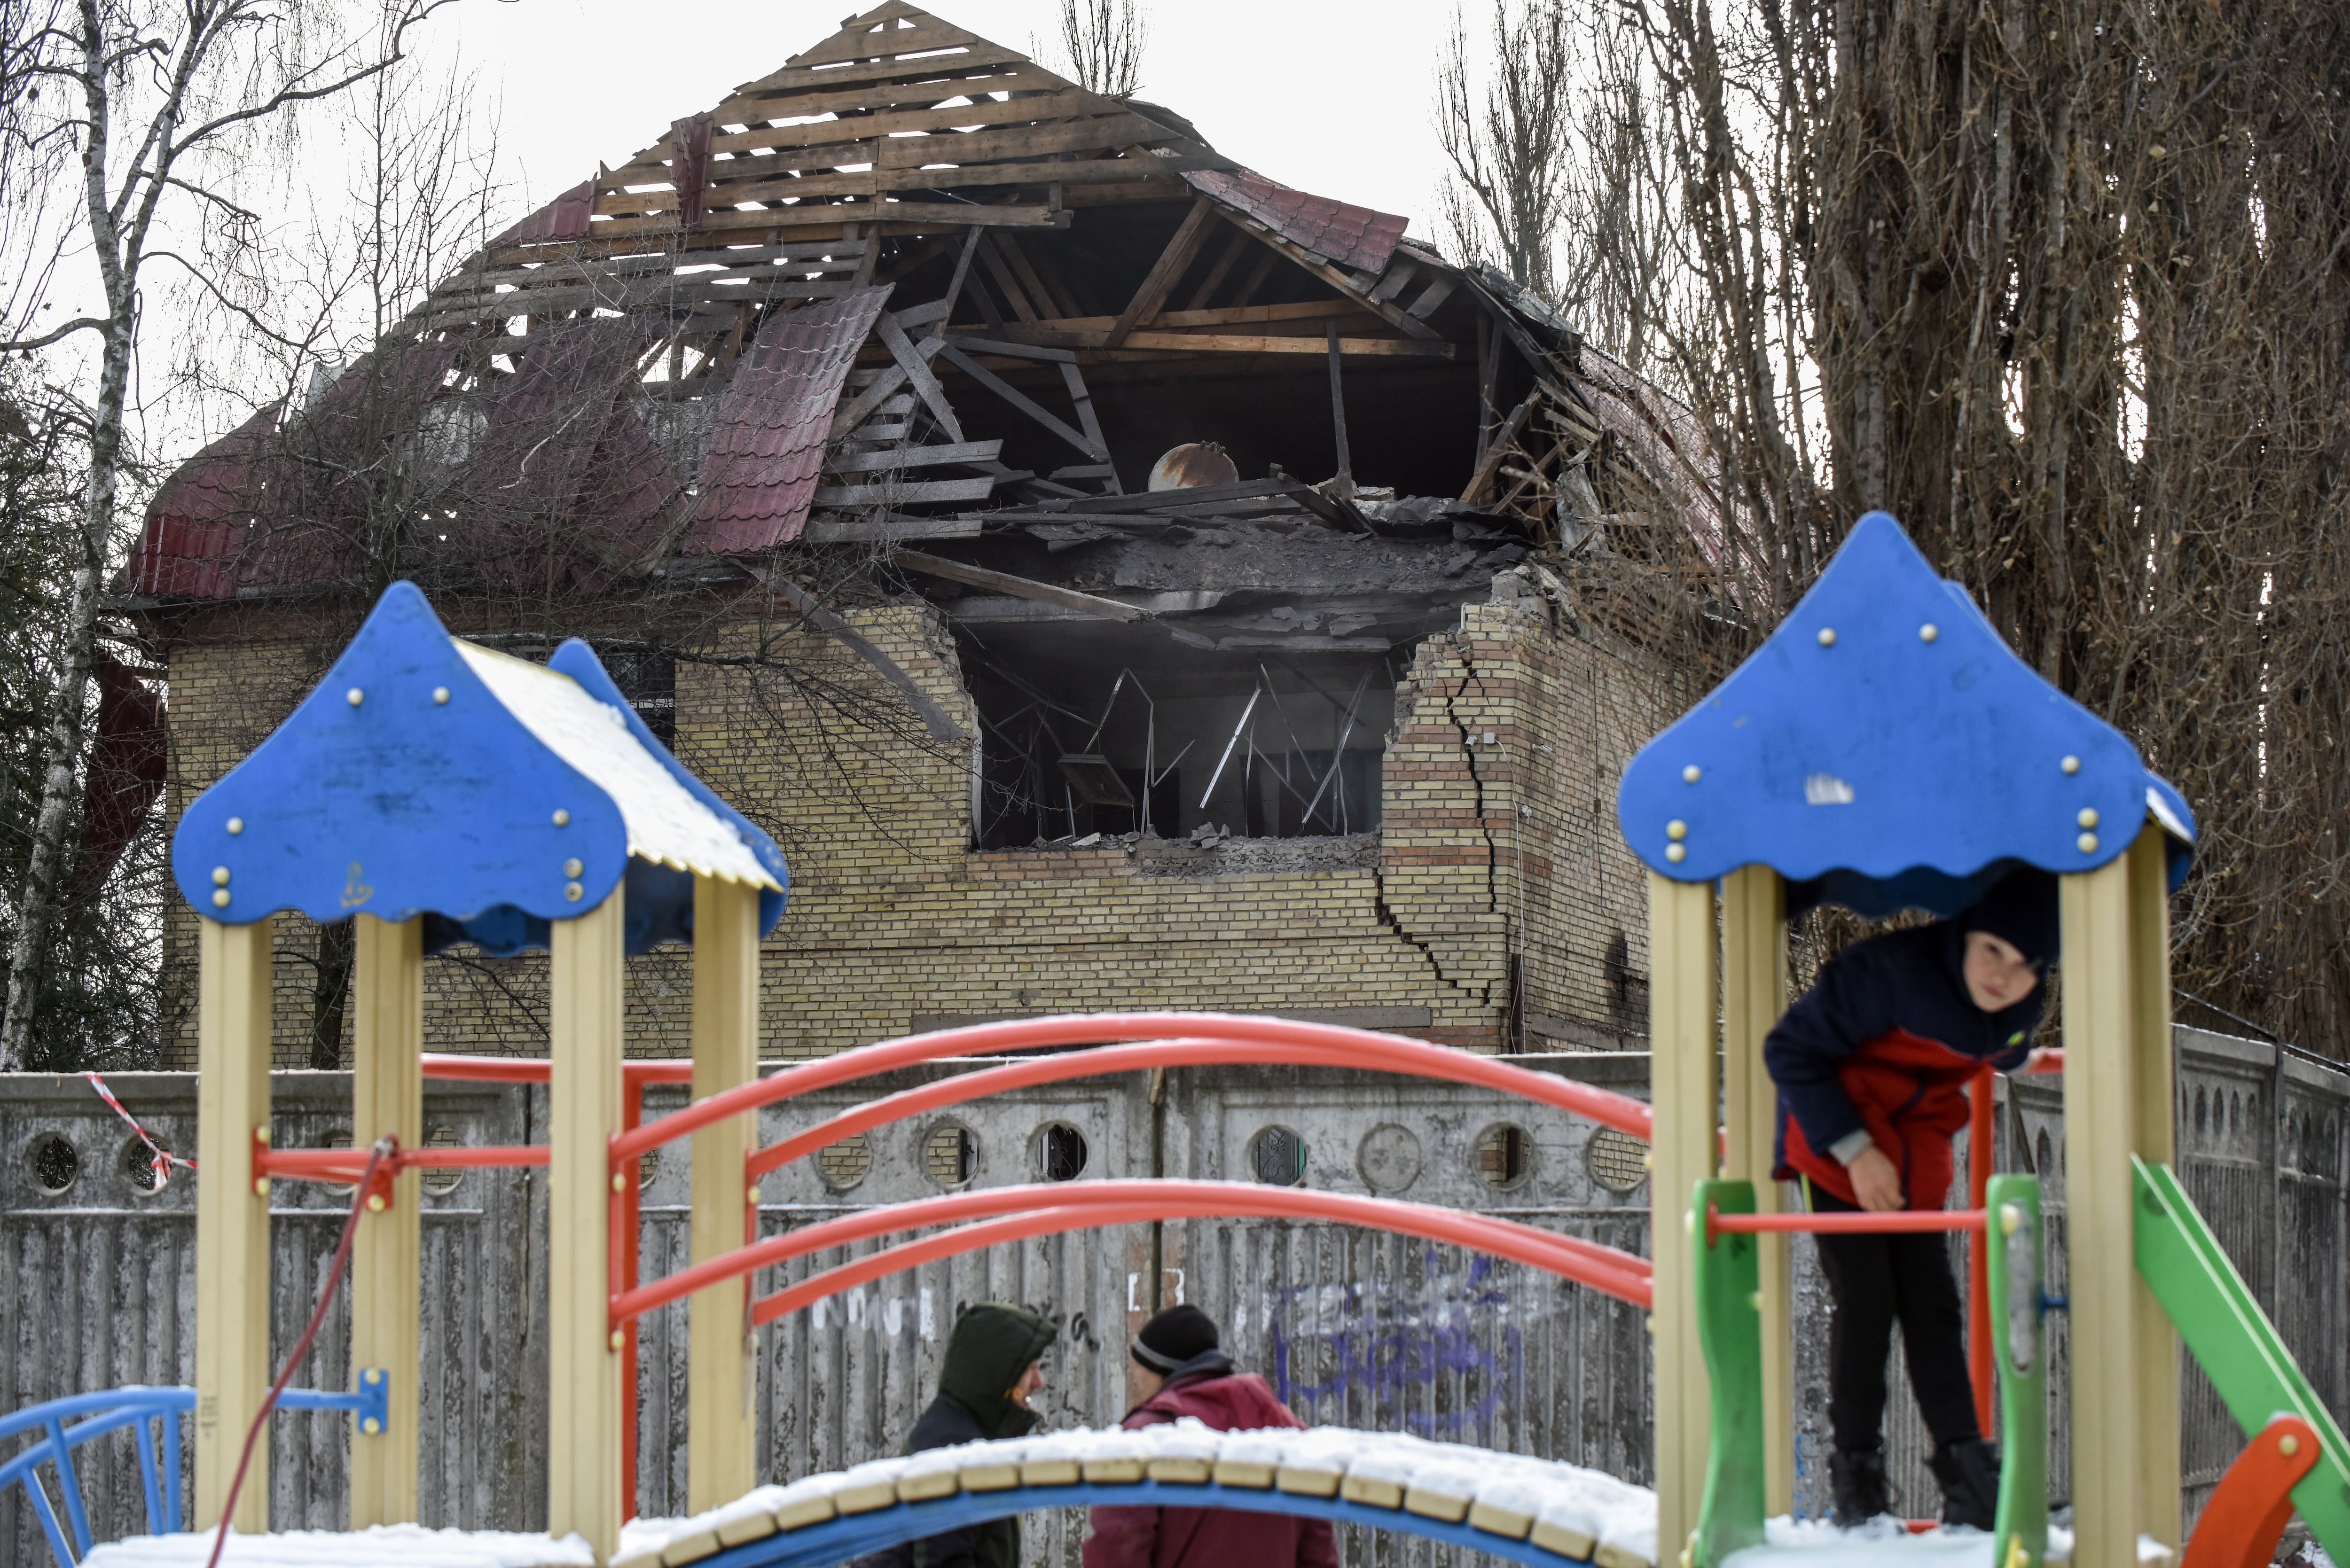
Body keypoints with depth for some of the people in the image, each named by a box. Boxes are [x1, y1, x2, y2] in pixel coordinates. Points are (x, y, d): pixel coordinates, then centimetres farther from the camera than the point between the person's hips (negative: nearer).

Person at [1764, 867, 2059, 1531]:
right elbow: (1790, 1050, -23)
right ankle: (1856, 1476, -2)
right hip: (1837, 1141, -5)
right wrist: (1854, 1150, -23)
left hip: (1915, 1149, 6)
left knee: (1931, 1306, 4)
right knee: (1864, 1300, -11)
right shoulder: (1890, 971, -30)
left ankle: (1970, 1482, 5)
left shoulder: (2021, 1008, -9)